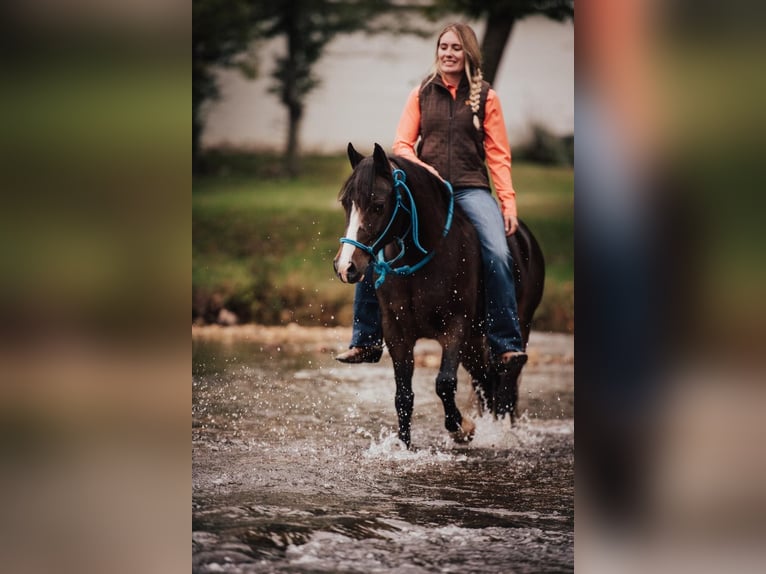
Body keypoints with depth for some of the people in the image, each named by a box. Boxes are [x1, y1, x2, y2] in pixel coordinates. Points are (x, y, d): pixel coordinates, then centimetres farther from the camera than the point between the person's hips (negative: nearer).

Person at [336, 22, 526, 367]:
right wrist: (421, 168, -13)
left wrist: (508, 202, -6)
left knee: (497, 253, -26)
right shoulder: (421, 95, 10)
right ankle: (365, 341, 1)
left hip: (471, 189, -2)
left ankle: (506, 344, -17)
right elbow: (401, 145, 8)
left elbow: (498, 155, 4)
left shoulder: (485, 97, 7)